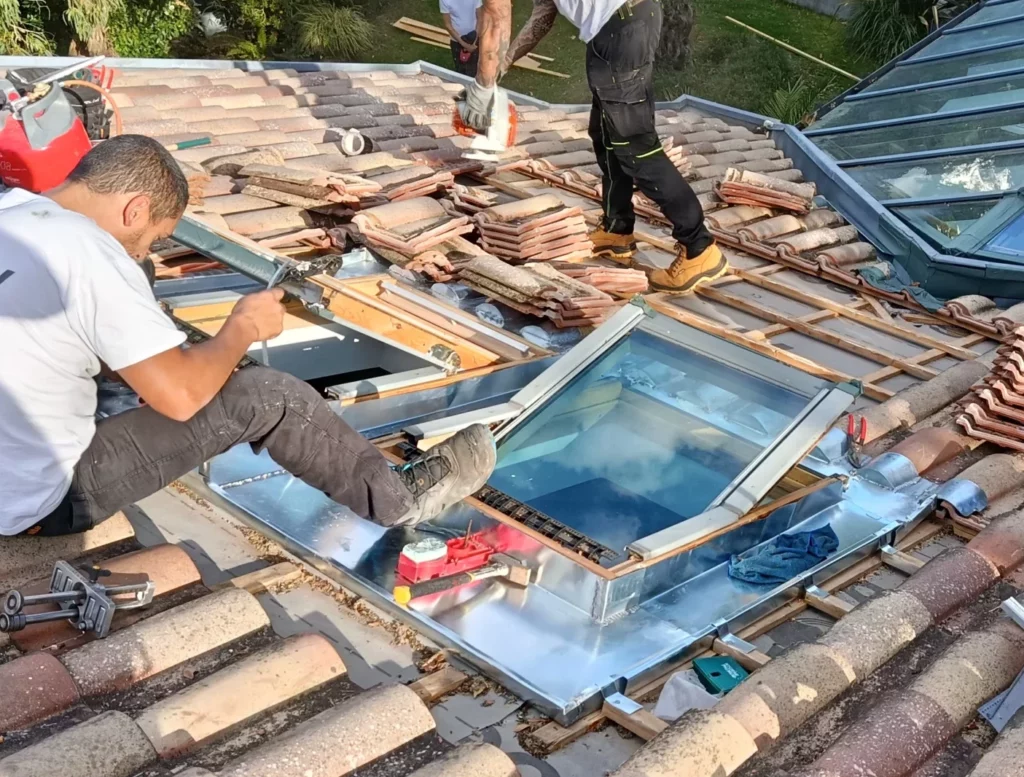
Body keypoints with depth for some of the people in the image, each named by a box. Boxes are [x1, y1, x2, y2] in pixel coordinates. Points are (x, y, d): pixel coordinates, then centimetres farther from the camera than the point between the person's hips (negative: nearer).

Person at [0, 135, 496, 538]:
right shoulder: (92, 257, -23)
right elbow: (181, 396, -20)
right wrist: (244, 328, -3)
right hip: (42, 501, -8)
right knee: (268, 396, -7)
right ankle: (397, 499, 11)